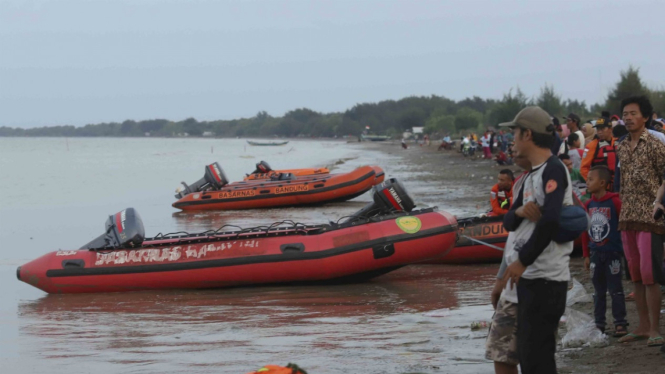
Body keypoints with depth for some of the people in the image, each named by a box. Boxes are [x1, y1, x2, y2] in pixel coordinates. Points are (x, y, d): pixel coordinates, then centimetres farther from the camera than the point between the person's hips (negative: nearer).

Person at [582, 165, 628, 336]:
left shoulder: (614, 202, -11)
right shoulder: (588, 205, 7)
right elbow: (585, 231, 12)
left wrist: (625, 247, -6)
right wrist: (586, 255, 11)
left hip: (612, 253, -5)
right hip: (595, 254, 6)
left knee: (615, 289, -2)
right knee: (598, 291, 11)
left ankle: (620, 324, 3)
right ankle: (599, 324, 17)